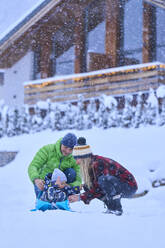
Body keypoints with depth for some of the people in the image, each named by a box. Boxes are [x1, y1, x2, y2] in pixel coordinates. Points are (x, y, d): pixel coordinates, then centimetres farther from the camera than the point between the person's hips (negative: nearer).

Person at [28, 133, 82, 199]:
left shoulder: (73, 159, -17)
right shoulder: (48, 149, -21)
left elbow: (78, 181, -20)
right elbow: (33, 166, -26)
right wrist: (36, 179, -49)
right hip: (42, 183, -2)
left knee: (71, 173, -23)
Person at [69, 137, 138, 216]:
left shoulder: (99, 164, -24)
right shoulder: (90, 165, 3)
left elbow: (99, 189, -25)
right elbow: (92, 186, 7)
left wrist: (81, 197, -21)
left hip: (129, 187, -9)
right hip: (118, 186, 9)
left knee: (104, 179, -35)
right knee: (87, 187, 2)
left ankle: (117, 209, -21)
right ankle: (111, 207, 5)